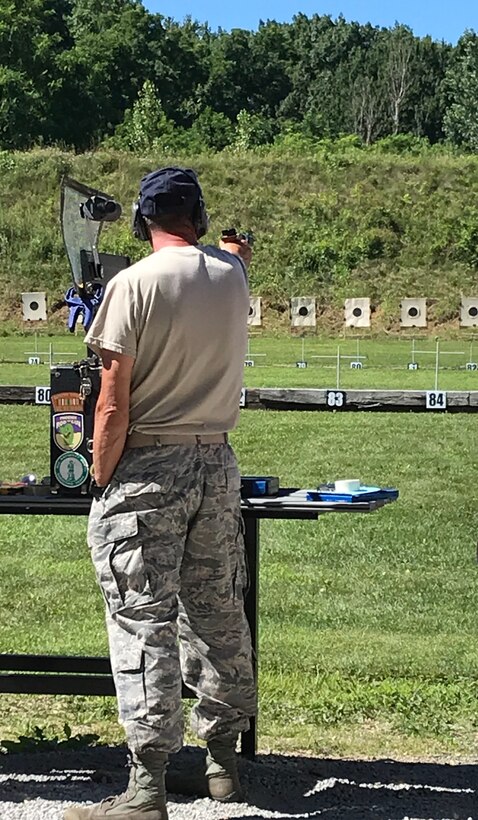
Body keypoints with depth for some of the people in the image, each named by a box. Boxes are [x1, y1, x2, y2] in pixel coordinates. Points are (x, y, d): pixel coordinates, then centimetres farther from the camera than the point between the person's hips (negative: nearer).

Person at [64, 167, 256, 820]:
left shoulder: (134, 284, -12)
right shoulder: (232, 274, 4)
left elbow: (114, 405, -14)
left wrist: (102, 483, -5)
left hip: (146, 467, -5)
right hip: (217, 464, 6)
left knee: (143, 620, -3)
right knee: (218, 613, 14)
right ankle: (224, 759, 26)